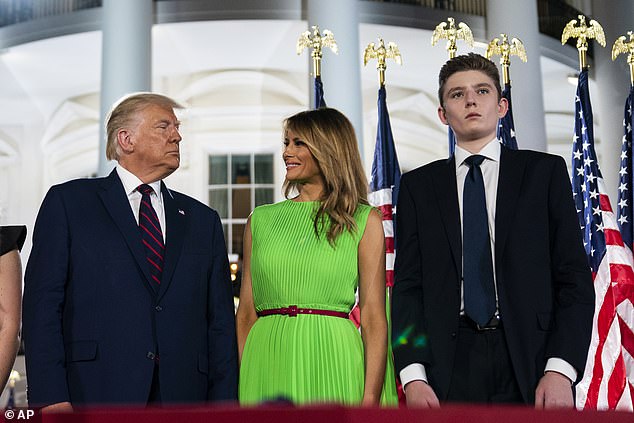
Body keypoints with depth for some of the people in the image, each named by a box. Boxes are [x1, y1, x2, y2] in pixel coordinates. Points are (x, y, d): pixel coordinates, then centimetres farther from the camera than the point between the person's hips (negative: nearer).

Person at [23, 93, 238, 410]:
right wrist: (50, 397, -11)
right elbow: (42, 302, -1)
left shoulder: (203, 220, 16)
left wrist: (224, 404, 4)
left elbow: (221, 321, 12)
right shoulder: (68, 202, 6)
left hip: (183, 396, 3)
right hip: (96, 394, -3)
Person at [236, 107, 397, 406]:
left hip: (333, 364, -2)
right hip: (268, 363, 2)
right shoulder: (260, 220, 10)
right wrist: (240, 386, -2)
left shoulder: (365, 221, 2)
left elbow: (374, 320, -3)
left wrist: (370, 399, -12)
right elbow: (246, 314, 8)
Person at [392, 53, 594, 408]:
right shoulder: (418, 185, 10)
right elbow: (408, 284, 5)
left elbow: (574, 276, 2)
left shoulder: (545, 171, 8)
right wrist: (413, 376, -7)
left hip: (531, 363, 0)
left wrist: (560, 369, -9)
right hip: (449, 365, 1)